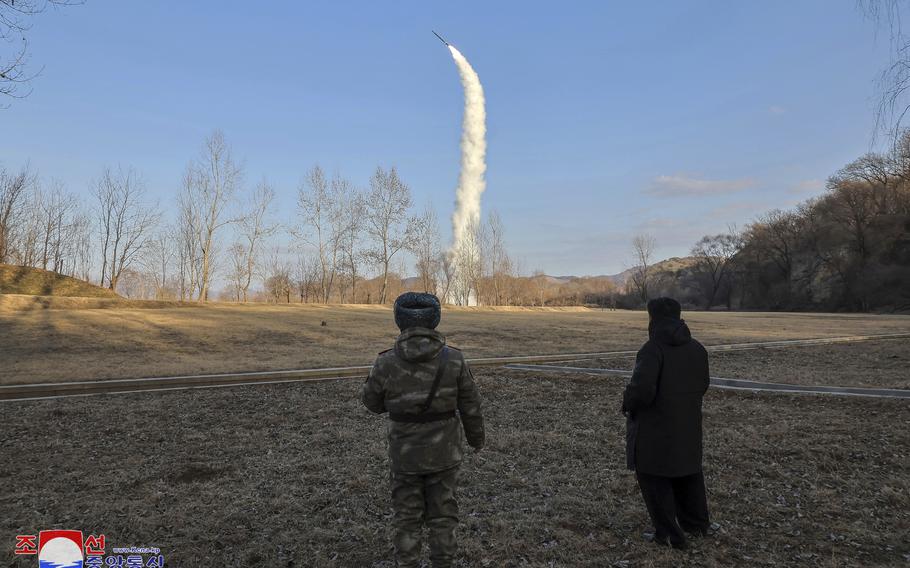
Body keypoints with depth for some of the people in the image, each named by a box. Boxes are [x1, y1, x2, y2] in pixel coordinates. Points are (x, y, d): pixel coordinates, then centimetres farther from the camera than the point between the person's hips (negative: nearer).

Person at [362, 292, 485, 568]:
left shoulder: (386, 363, -17)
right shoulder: (454, 359, -14)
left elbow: (372, 402, 0)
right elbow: (470, 407, -5)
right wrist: (477, 437, 13)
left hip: (405, 453, 0)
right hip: (444, 451, 1)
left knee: (407, 516, 17)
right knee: (443, 513, 18)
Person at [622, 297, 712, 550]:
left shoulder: (653, 349, -22)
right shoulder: (696, 348, 2)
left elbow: (641, 389, -29)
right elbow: (702, 385, 11)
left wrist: (628, 405, -9)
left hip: (655, 427, -7)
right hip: (687, 425, 7)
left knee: (653, 477, 8)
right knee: (688, 472, 23)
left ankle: (670, 534, 13)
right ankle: (697, 523, 39)